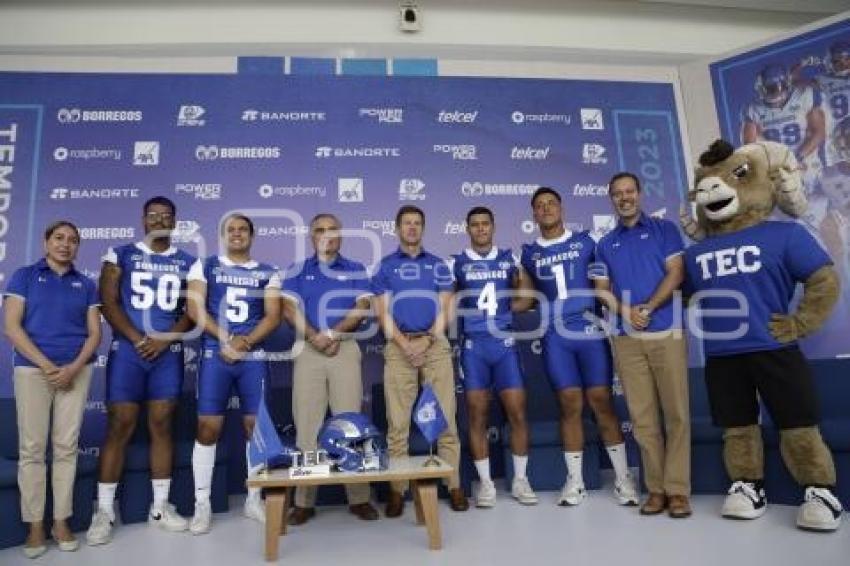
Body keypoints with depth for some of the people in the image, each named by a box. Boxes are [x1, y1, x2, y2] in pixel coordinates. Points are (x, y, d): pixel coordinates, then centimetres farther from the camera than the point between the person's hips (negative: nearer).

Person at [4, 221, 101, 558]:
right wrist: (46, 365, -11)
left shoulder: (86, 285, 11)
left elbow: (95, 332, 6)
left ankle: (61, 521, 12)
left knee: (66, 447, 3)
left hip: (76, 371, 2)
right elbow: (11, 327, -3)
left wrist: (74, 367, -9)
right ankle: (35, 525, 9)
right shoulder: (24, 276, 6)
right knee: (32, 448, 0)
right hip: (32, 369, -1)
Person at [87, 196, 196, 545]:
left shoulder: (187, 263, 11)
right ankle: (104, 511, 8)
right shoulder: (121, 255, 7)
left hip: (169, 353, 2)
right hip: (127, 350, -1)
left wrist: (164, 340, -9)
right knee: (119, 426, -2)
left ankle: (160, 508, 13)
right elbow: (108, 303, -1)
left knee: (162, 426, 5)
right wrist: (138, 339, -11)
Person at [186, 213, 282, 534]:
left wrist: (246, 341, -14)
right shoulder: (204, 267, 9)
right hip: (214, 356, -1)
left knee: (256, 427, 3)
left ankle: (254, 500, 17)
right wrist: (224, 338, -13)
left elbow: (273, 316, 2)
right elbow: (194, 308, -1)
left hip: (255, 358, 1)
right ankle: (202, 504, 10)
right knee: (208, 429, -2)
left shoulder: (267, 273, 11)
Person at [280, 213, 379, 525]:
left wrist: (332, 335, -12)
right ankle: (304, 501, 8)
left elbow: (361, 308, 0)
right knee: (307, 423, 0)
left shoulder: (356, 270, 12)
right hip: (308, 350, 1)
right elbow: (289, 309, 1)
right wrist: (315, 337, -12)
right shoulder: (297, 271, 13)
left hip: (346, 349, 0)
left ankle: (359, 498, 5)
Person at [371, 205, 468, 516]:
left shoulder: (438, 265, 14)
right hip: (399, 346, -1)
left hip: (435, 344, 1)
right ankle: (397, 490, 7)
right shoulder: (385, 267, 10)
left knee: (445, 417, 0)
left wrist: (426, 341, -9)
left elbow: (444, 310, 6)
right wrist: (405, 344, -11)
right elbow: (383, 312, 2)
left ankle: (454, 486, 8)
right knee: (398, 421, 0)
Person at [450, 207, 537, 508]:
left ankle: (520, 480, 15)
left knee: (517, 412, 0)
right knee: (478, 415, 2)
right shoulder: (456, 263, 5)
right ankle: (485, 483, 14)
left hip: (505, 343, 1)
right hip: (473, 346, -1)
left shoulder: (509, 259, 10)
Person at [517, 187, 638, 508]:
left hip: (590, 330, -1)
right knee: (570, 404, 3)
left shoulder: (585, 242, 8)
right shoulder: (530, 254, 11)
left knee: (601, 401, -1)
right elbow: (526, 300, 15)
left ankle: (623, 478, 11)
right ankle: (575, 481, 13)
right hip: (555, 337, 1)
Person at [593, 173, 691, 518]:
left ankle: (678, 490, 5)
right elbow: (602, 290, 11)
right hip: (626, 339, 3)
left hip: (667, 333, -2)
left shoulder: (664, 229, 7)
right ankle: (656, 489, 12)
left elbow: (676, 274, -3)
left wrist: (646, 309, -13)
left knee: (676, 413, -2)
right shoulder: (606, 244, 15)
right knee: (642, 416, 4)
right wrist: (624, 311, -8)